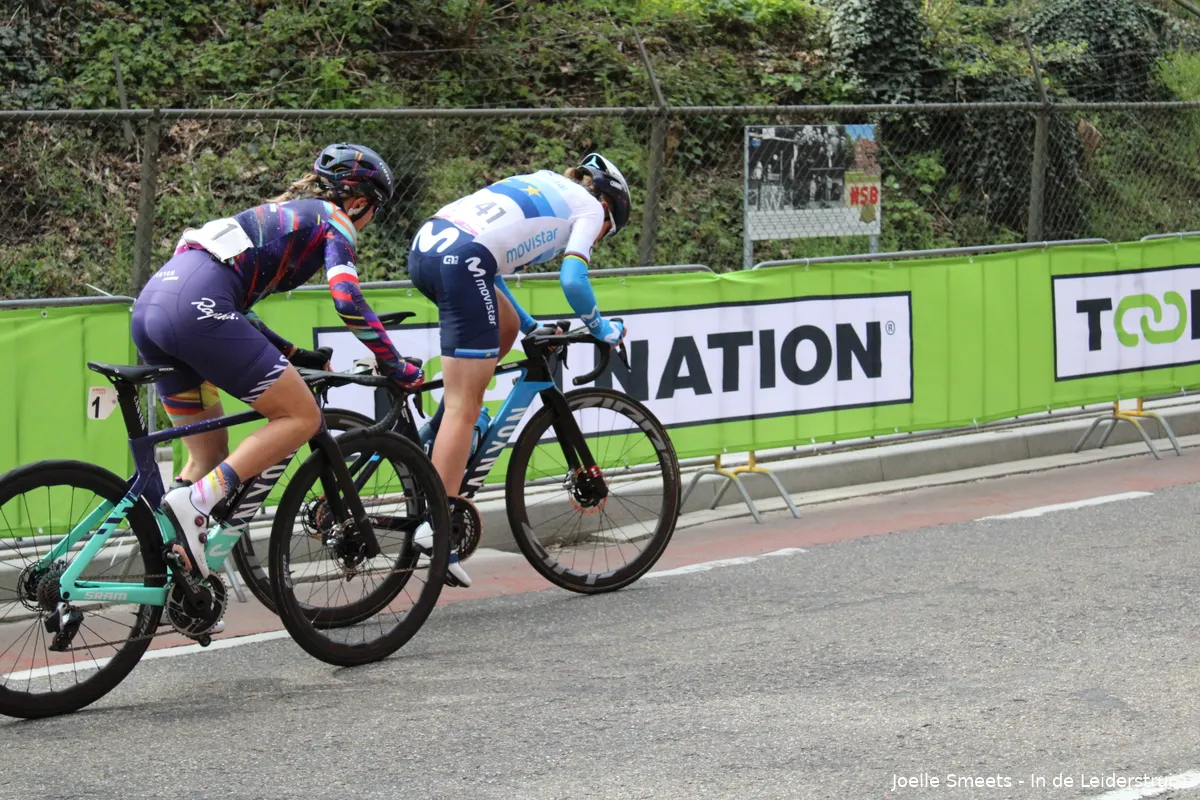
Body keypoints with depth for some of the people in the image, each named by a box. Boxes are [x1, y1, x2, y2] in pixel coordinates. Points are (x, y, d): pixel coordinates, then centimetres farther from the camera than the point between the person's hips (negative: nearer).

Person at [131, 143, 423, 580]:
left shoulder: (280, 214, 35)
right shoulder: (333, 220, 11)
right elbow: (348, 300, -5)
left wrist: (299, 357, 34)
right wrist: (397, 367, 3)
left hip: (150, 306, 9)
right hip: (197, 308, -9)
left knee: (210, 454, 17)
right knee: (302, 417, -1)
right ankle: (194, 502, -16)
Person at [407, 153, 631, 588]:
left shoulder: (543, 184, 35)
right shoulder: (589, 206, 15)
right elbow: (573, 280, 0)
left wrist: (531, 326, 38)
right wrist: (601, 328, 17)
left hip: (424, 246, 8)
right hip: (460, 261, -8)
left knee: (505, 328, 30)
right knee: (465, 404, -5)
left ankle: (436, 432, 19)